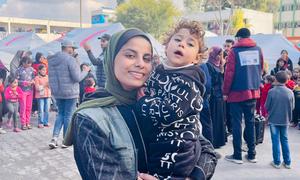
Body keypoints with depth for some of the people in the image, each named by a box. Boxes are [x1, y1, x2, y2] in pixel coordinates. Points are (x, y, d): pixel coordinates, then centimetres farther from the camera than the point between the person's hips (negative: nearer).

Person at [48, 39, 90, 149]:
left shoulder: (51, 60, 7)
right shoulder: (70, 59, -16)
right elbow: (77, 78, -19)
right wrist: (85, 71, 0)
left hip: (56, 92, 6)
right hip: (70, 92, -6)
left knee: (60, 114, 18)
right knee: (68, 116, 6)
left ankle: (54, 139, 8)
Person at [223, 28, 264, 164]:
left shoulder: (234, 51, -7)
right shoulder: (258, 50, 6)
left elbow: (229, 73, -10)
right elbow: (260, 70, 10)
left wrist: (225, 92, -3)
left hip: (237, 92, -4)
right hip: (253, 92, 4)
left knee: (236, 124, 3)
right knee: (250, 122, 13)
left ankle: (237, 155, 8)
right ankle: (252, 154, 19)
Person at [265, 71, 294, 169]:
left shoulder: (271, 91, -14)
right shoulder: (290, 92, -8)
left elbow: (267, 106, -8)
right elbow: (292, 107, 1)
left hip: (273, 120, -2)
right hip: (285, 120, 2)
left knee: (275, 141, 7)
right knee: (285, 140, 14)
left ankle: (276, 162, 13)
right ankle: (287, 162, 21)